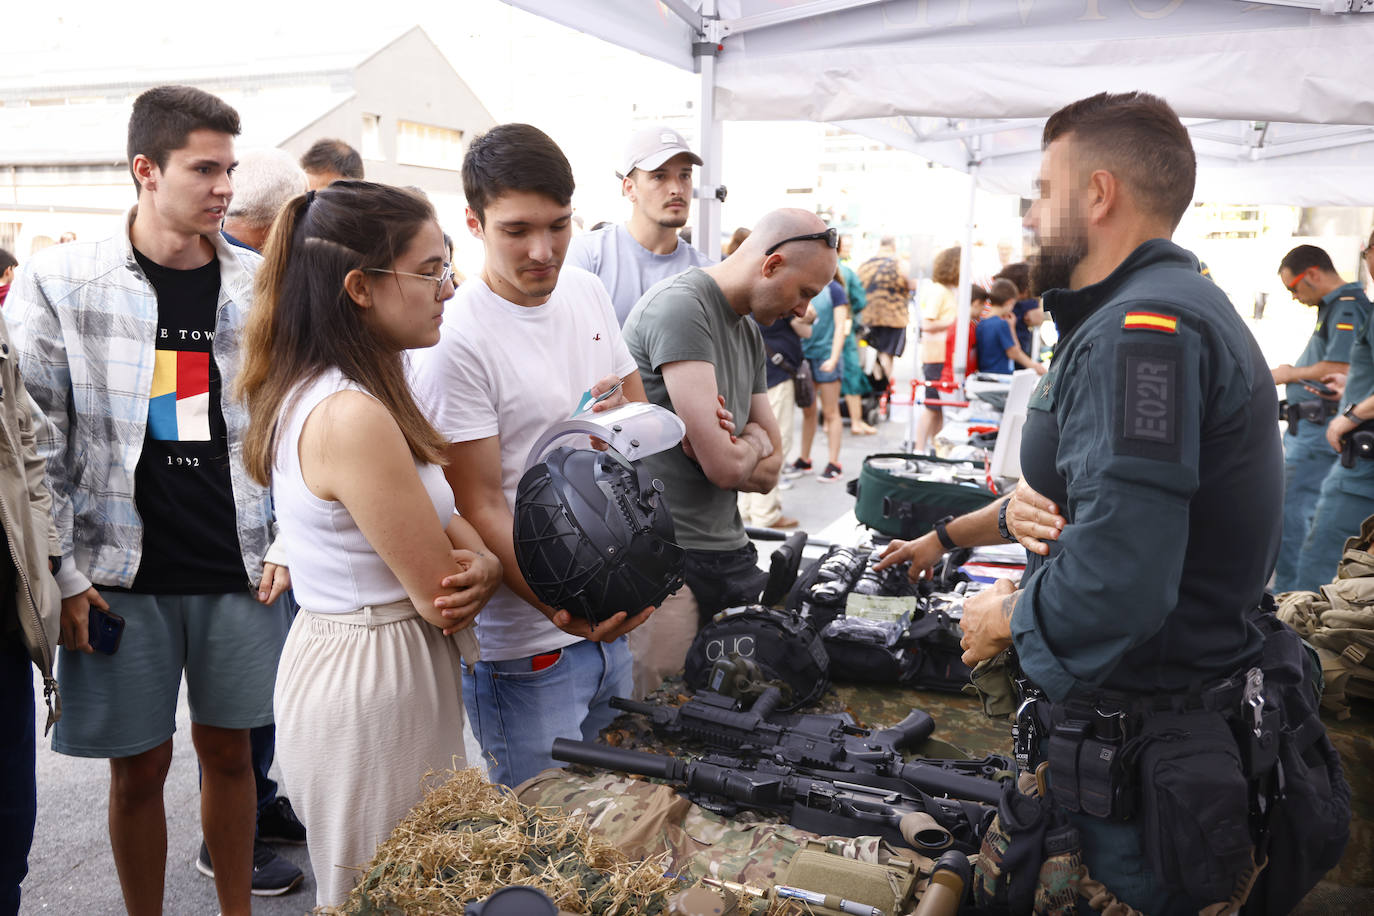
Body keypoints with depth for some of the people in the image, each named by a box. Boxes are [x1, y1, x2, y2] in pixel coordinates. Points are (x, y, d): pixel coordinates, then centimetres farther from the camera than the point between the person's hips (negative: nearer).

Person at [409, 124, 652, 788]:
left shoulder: (588, 292, 4)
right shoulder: (455, 339, -18)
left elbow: (641, 407, 17)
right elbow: (480, 509, -17)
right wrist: (563, 608, -29)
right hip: (526, 648, -7)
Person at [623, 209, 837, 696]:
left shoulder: (749, 330, 15)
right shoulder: (680, 306, -14)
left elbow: (769, 471, 13)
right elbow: (725, 466, -20)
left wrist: (730, 447, -7)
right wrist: (753, 445, 2)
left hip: (728, 550, 9)